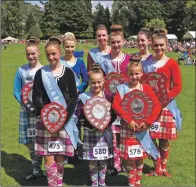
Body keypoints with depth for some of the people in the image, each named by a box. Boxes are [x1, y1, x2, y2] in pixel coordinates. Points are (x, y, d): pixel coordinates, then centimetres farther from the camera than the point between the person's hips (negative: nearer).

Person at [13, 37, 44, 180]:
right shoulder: (21, 70, 3)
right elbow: (16, 91, 7)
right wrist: (24, 102, -7)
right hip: (26, 111, 3)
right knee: (30, 142, 9)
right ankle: (36, 170, 24)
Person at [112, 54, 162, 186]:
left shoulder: (146, 88, 0)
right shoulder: (122, 88, -4)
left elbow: (157, 105, -6)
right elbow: (115, 105, -15)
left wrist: (148, 122, -16)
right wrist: (129, 120, -21)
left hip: (142, 128, 1)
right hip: (127, 128, -1)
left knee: (140, 157, 10)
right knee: (129, 157, 2)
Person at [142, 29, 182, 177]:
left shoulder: (172, 63, -5)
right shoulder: (146, 63, 5)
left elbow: (177, 87, -8)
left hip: (166, 105, -2)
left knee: (164, 140, 7)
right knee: (151, 138, 3)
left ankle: (163, 167, 27)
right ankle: (157, 169, 21)